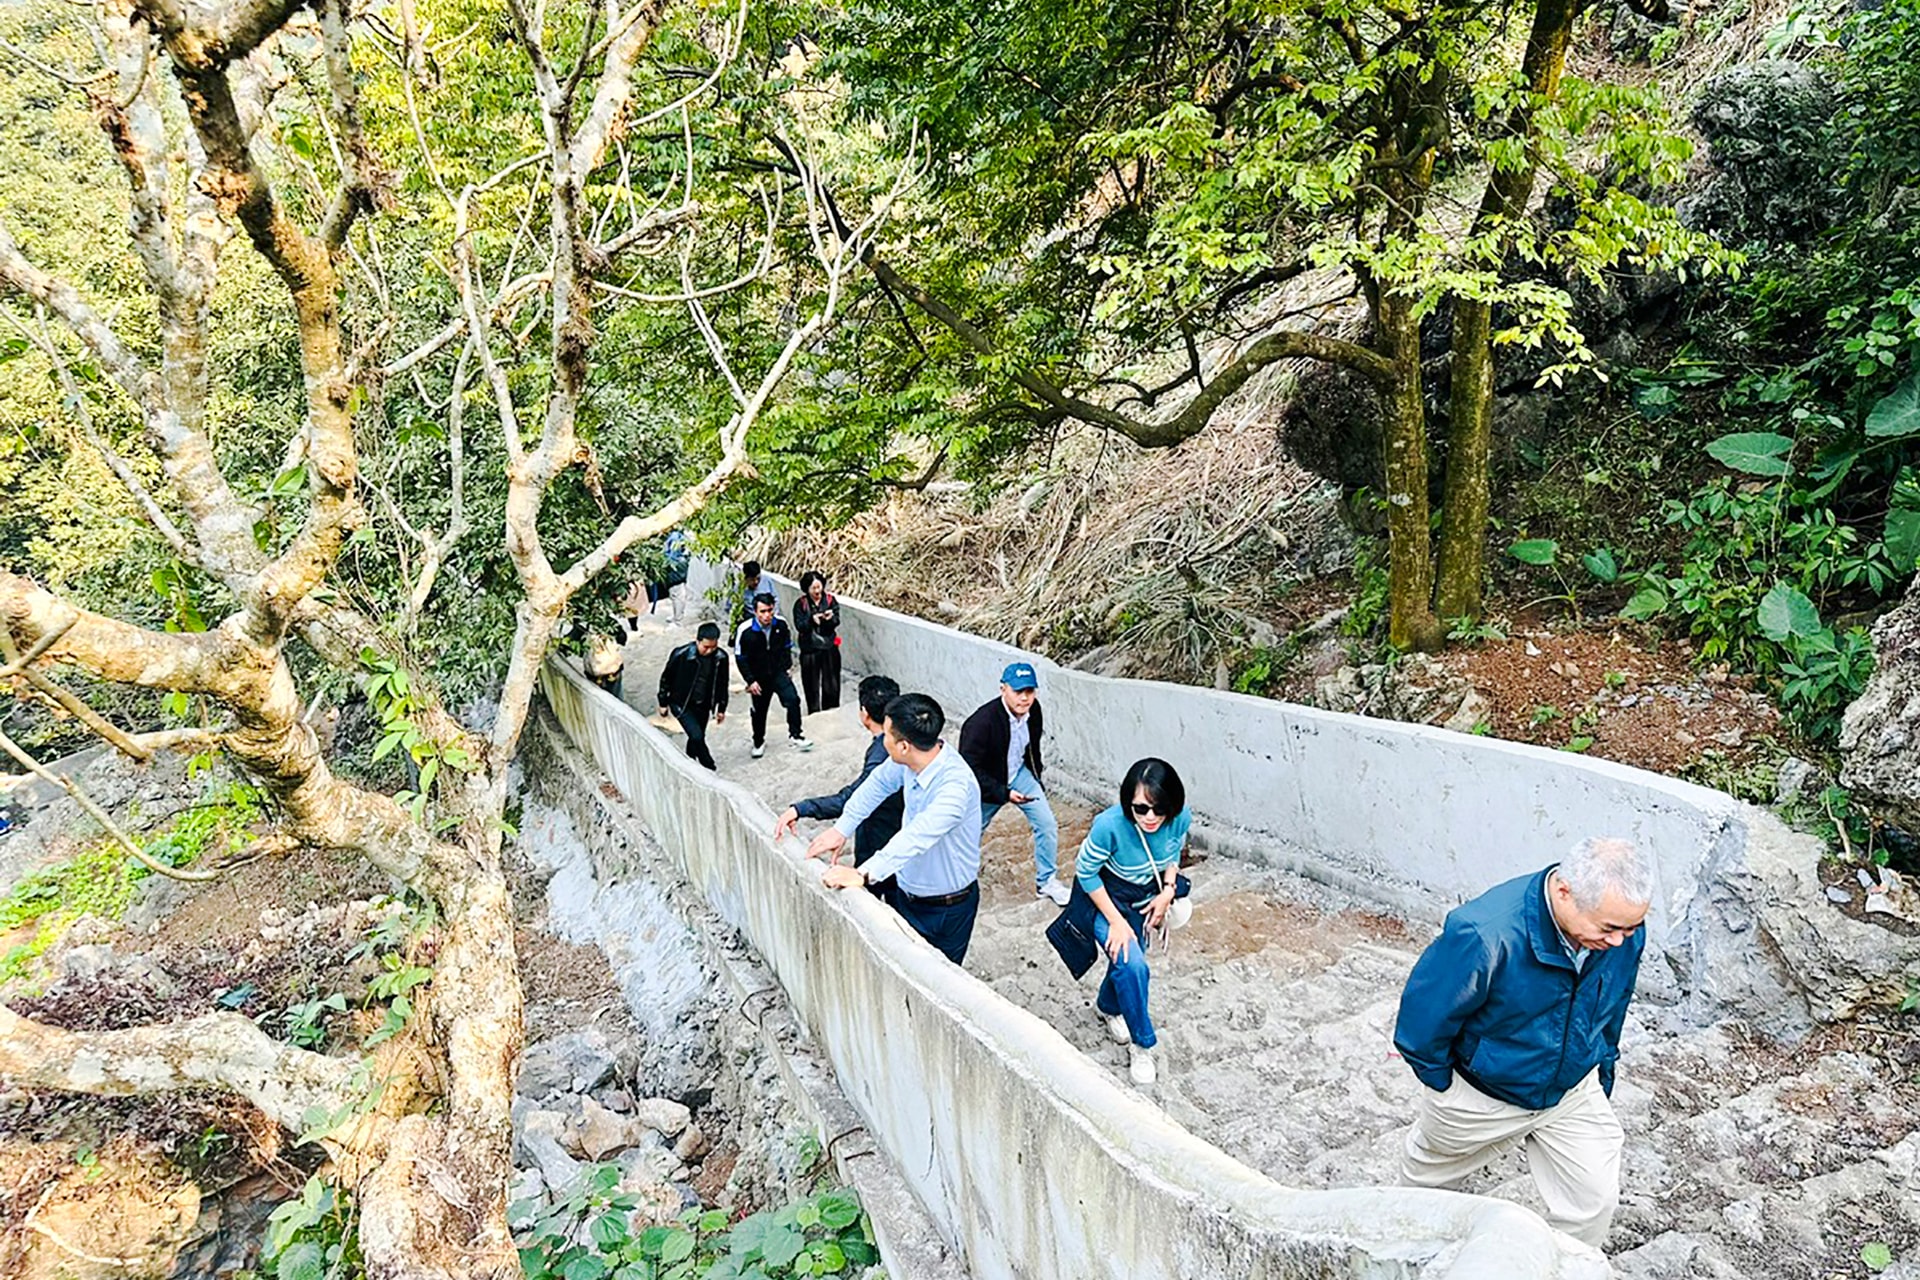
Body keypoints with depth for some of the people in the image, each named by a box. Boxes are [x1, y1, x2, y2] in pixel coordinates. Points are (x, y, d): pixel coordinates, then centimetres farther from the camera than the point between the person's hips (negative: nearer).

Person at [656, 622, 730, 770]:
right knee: (697, 736, -15)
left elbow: (722, 684, 2)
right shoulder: (681, 655, -23)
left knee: (696, 738, 14)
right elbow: (666, 678, -9)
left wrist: (721, 708, 9)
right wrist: (663, 703, -1)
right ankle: (710, 769, 2)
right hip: (681, 705, -4)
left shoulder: (721, 658, -13)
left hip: (703, 706, 4)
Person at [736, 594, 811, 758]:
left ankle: (795, 735, 0)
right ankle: (759, 742, 35)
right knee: (759, 711, 12)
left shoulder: (781, 624, -11)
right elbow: (741, 658, -10)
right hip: (759, 677, -1)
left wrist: (787, 668, 2)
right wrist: (750, 680, -11)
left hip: (779, 672, 1)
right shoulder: (746, 631, -20)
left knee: (793, 700, -17)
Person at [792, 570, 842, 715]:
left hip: (829, 648, 1)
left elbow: (837, 621, -6)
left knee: (831, 684, 7)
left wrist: (830, 618, -28)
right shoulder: (800, 604, -4)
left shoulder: (830, 599, -1)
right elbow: (799, 626, -10)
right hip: (809, 650, -1)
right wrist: (811, 620, -28)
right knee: (812, 686, 7)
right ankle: (814, 713, 19)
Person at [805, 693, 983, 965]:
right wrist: (842, 828, -3)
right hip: (906, 893, 7)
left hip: (947, 908, -7)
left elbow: (918, 835, -46)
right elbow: (878, 784, 6)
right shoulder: (909, 761, -13)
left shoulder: (956, 784, -35)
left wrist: (863, 874, -55)